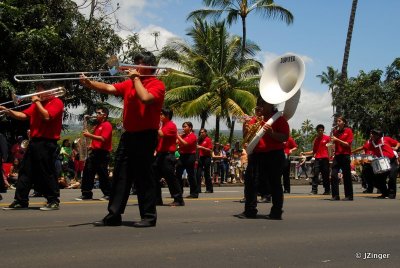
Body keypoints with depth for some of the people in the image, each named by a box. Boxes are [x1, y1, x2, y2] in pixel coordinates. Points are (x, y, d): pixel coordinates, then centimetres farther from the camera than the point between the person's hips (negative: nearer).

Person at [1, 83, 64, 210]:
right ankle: (20, 201, 13)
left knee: (47, 173, -5)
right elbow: (24, 115, 11)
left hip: (47, 144, -8)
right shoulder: (36, 103, 19)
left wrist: (37, 101, -10)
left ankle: (54, 201, 4)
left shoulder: (56, 102, -5)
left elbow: (46, 116, -21)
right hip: (34, 142, 8)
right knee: (25, 172, 8)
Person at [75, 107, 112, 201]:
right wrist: (91, 146, 11)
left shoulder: (107, 125, -7)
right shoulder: (97, 126, 21)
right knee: (87, 172, 4)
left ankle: (108, 194, 6)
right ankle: (86, 194, 7)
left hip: (102, 153, -9)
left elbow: (103, 139, -19)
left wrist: (90, 135, -18)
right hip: (94, 152, 9)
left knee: (102, 174, -4)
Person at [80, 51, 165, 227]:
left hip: (146, 137, -7)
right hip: (128, 135, 7)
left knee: (144, 176, -3)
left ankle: (149, 216, 6)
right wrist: (88, 83, -10)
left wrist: (136, 78, -11)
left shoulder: (157, 85, -6)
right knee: (120, 176, 7)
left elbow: (145, 98, -25)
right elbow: (108, 88, 5)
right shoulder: (129, 83, 14)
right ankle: (114, 215, 12)